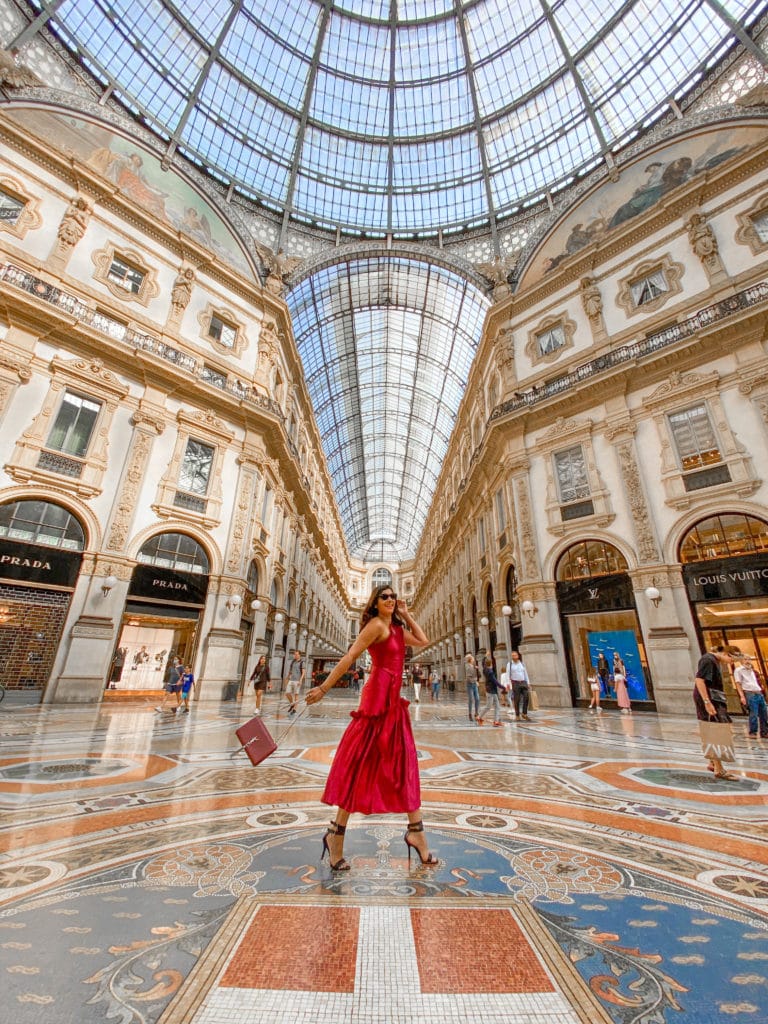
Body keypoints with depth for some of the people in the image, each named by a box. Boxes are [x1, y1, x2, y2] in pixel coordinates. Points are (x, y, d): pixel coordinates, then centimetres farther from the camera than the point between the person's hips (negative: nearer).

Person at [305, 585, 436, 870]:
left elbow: (423, 641, 14)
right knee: (360, 764, 0)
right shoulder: (376, 625, -12)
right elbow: (349, 657, -16)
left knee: (403, 764, 14)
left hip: (393, 701, 9)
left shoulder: (397, 629, 15)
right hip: (378, 698, -9)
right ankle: (336, 834, 15)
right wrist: (323, 689, -17)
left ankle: (415, 830, 25)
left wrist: (406, 614, 11)